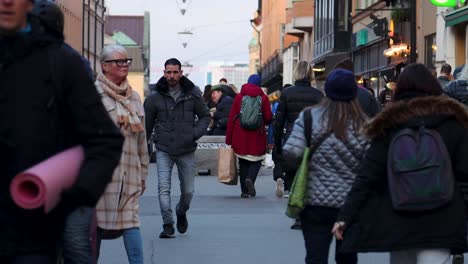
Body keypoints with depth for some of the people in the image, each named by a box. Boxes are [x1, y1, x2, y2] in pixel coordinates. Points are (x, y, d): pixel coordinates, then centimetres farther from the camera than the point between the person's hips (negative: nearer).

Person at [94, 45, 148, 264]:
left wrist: (143, 173, 19)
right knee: (97, 221, 1)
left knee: (130, 220, -2)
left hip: (129, 173, 5)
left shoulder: (134, 97, 16)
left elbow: (141, 139, 20)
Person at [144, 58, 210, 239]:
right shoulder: (155, 98, -1)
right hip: (164, 150, -1)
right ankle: (168, 225, -13)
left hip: (186, 151, 1)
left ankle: (181, 212, 39)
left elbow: (205, 116, 11)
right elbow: (147, 125, 7)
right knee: (163, 186, -16)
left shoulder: (192, 95, 0)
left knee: (188, 191, 9)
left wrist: (195, 133, -7)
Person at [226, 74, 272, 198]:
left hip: (240, 135, 2)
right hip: (257, 135, -2)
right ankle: (250, 178, -19)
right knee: (256, 160, 9)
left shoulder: (239, 97, 3)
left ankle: (245, 191, 7)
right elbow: (268, 118, -3)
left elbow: (231, 118, 1)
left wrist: (229, 138, 4)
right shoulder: (263, 98, -1)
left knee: (243, 162, 10)